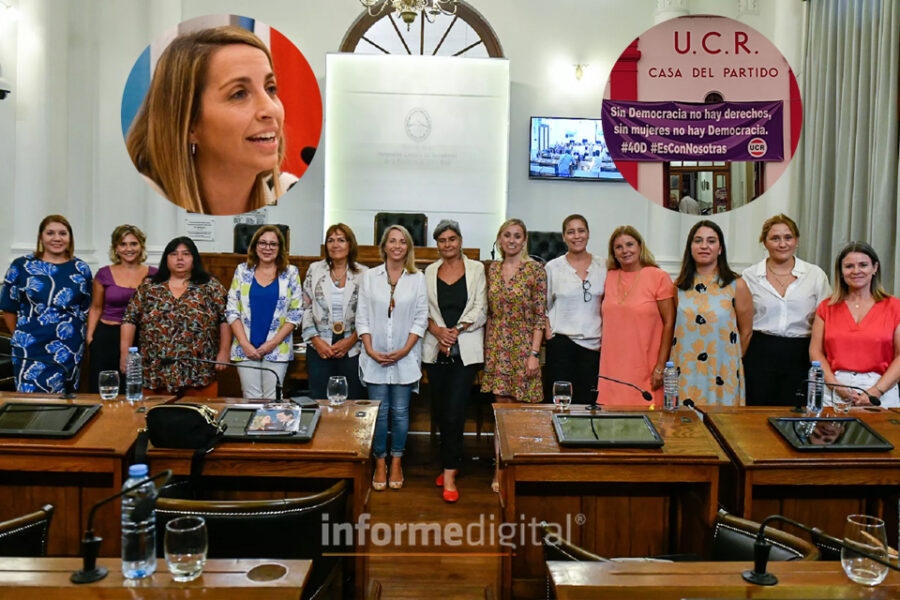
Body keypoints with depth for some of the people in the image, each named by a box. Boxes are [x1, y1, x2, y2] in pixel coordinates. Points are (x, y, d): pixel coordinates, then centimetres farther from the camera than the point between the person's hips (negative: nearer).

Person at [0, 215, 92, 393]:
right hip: (31, 351, -2)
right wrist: (22, 337, 7)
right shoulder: (21, 266, 2)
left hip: (70, 351, 2)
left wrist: (75, 335, 5)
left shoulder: (81, 269, 7)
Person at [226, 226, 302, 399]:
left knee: (272, 399, -1)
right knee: (251, 399, 1)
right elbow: (231, 310, 5)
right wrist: (244, 343, -6)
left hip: (277, 350, -1)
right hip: (246, 349, 1)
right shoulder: (242, 271, 7)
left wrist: (273, 343, -7)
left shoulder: (290, 273, 4)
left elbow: (295, 313, 1)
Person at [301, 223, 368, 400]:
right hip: (319, 349, 1)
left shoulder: (363, 274, 3)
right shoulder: (315, 270, 8)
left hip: (352, 349, -1)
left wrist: (350, 341, -9)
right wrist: (316, 340, -5)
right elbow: (306, 308, 6)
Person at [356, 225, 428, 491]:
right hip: (375, 356, 0)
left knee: (400, 411, 5)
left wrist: (404, 350, -9)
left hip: (404, 357, 0)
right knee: (379, 412, 3)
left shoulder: (417, 278, 3)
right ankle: (380, 463, 17)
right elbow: (362, 317, 2)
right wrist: (370, 350, -8)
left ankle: (396, 462, 19)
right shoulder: (369, 277, 4)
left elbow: (421, 318, 0)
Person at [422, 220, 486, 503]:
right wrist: (438, 331, -10)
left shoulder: (476, 269, 5)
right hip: (436, 350, 3)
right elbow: (424, 310, 8)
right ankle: (451, 462, 24)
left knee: (454, 411, -10)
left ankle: (449, 474, -6)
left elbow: (480, 310, -1)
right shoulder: (429, 272, 12)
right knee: (441, 410, 8)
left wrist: (456, 330, -11)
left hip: (466, 350, -3)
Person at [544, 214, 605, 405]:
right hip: (561, 341, -1)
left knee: (587, 400, 2)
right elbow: (542, 307, 8)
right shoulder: (552, 268, 3)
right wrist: (549, 334, -3)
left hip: (593, 344, 2)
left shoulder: (602, 268, 8)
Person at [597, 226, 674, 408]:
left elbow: (669, 323, -5)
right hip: (612, 370, 4)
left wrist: (660, 367, -9)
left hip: (645, 371, -4)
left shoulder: (658, 277, -2)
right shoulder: (609, 277, 10)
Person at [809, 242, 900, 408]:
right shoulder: (827, 307, 10)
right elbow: (816, 352, 4)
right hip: (834, 392, 1)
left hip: (880, 390, -1)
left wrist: (877, 391, -12)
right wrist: (836, 386, -10)